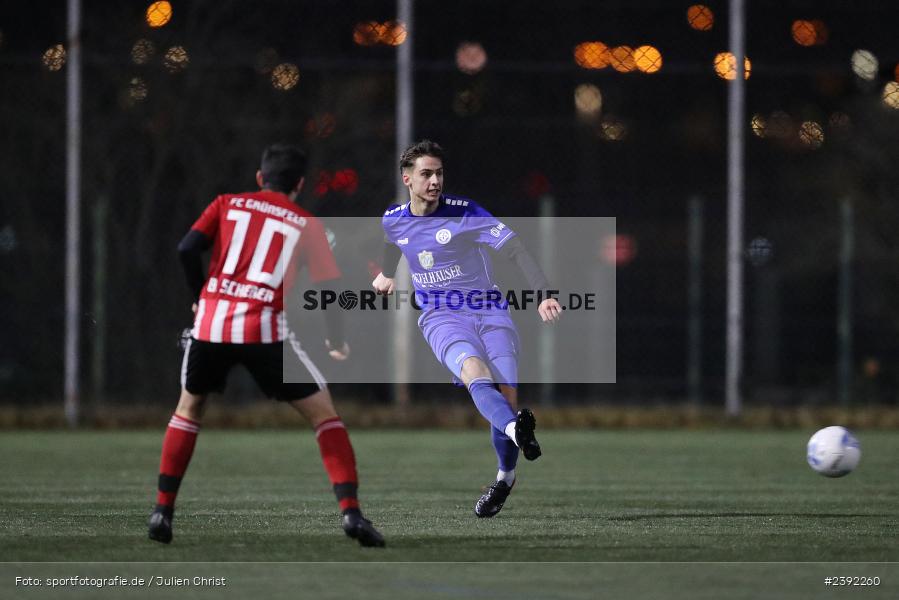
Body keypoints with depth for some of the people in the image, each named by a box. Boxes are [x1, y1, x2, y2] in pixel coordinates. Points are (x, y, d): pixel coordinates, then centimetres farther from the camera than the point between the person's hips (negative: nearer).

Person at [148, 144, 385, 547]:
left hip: (211, 323, 2)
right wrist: (337, 345, 19)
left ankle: (163, 511, 20)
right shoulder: (307, 225, 11)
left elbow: (187, 249, 3)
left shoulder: (227, 205, 15)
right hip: (265, 331, -2)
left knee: (188, 410, 26)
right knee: (324, 415, 8)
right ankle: (350, 512, -7)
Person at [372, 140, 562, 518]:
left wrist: (543, 293, -26)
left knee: (507, 397, -16)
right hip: (441, 318, 1)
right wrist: (387, 275, 49)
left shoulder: (465, 213, -9)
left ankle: (505, 476, 10)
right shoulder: (392, 221, 4)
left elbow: (514, 249, -14)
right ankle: (517, 430, -61)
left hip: (489, 313, -1)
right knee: (474, 372, -33)